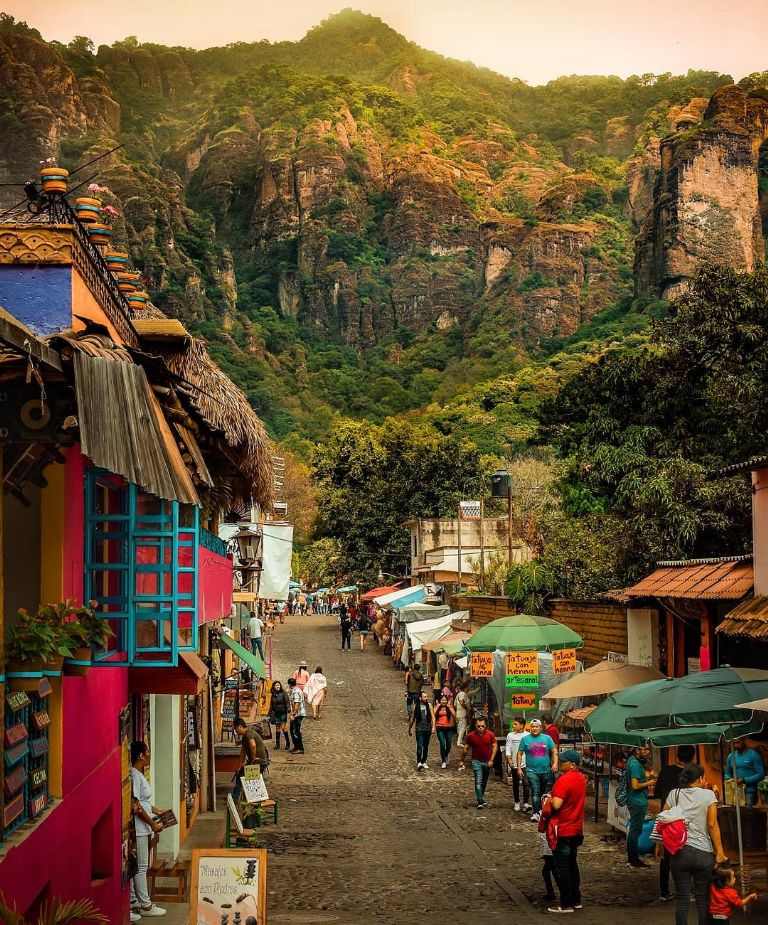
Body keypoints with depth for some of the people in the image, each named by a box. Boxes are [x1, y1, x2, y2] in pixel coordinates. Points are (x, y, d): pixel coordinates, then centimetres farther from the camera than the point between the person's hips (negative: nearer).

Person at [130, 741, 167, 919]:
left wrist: (157, 811, 17)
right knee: (141, 867, -2)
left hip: (142, 829, 10)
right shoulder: (134, 776, -18)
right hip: (138, 828, -10)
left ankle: (133, 901, 21)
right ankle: (145, 905, 5)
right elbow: (136, 806, -21)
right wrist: (153, 824, -16)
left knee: (136, 866, 14)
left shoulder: (139, 774, 12)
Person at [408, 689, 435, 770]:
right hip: (419, 729, -2)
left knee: (426, 747, 11)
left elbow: (433, 717, 2)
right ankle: (419, 762, -16)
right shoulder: (416, 707, 0)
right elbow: (412, 719, 10)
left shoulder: (429, 705, 4)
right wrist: (410, 729, 16)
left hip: (428, 729, 2)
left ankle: (424, 762, 23)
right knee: (420, 746, -14)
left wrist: (433, 727, -10)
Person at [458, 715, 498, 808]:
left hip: (487, 761, 2)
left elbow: (495, 747, -1)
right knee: (478, 781, -14)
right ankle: (480, 802, -13)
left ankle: (481, 798, 31)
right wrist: (461, 761, 7)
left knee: (484, 782, 14)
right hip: (476, 761, -2)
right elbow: (465, 749, 2)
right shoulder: (471, 736, -10)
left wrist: (491, 760, -8)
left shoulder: (490, 734, -8)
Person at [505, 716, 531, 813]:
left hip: (526, 764, -3)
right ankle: (517, 803, 24)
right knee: (515, 784, 11)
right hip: (514, 764, 3)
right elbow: (507, 748, 4)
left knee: (526, 783, -13)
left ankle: (525, 803, -15)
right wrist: (509, 758, -10)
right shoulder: (510, 735, 6)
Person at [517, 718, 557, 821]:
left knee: (543, 791, 16)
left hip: (546, 770, 2)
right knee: (535, 792, -12)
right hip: (532, 771, -2)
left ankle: (540, 808, 34)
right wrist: (519, 768, -3)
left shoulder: (547, 738, 3)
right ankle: (535, 813, -12)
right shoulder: (525, 739, 1)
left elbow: (554, 751, 4)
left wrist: (555, 763, -11)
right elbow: (519, 753, 3)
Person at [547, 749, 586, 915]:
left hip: (563, 831, -9)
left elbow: (556, 805, -28)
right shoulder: (580, 778, 8)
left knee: (562, 867, -1)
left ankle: (566, 904, 2)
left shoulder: (564, 780, -22)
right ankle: (576, 899, 23)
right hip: (576, 829, 9)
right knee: (572, 864, 18)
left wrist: (550, 800, -8)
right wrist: (556, 799, 14)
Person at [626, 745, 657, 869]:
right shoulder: (635, 764, -20)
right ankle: (634, 860, 3)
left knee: (633, 830, 16)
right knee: (636, 831, -3)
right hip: (638, 802, -11)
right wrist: (648, 783, -11)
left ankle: (632, 858, 24)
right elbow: (635, 785, -24)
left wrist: (648, 776, 8)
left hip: (636, 801, 11)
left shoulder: (634, 761, 11)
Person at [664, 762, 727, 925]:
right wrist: (719, 852, -6)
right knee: (703, 899, 7)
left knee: (682, 899, 8)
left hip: (679, 852, 2)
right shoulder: (708, 795, -1)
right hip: (704, 853, -2)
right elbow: (712, 824, -7)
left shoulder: (674, 794, 6)